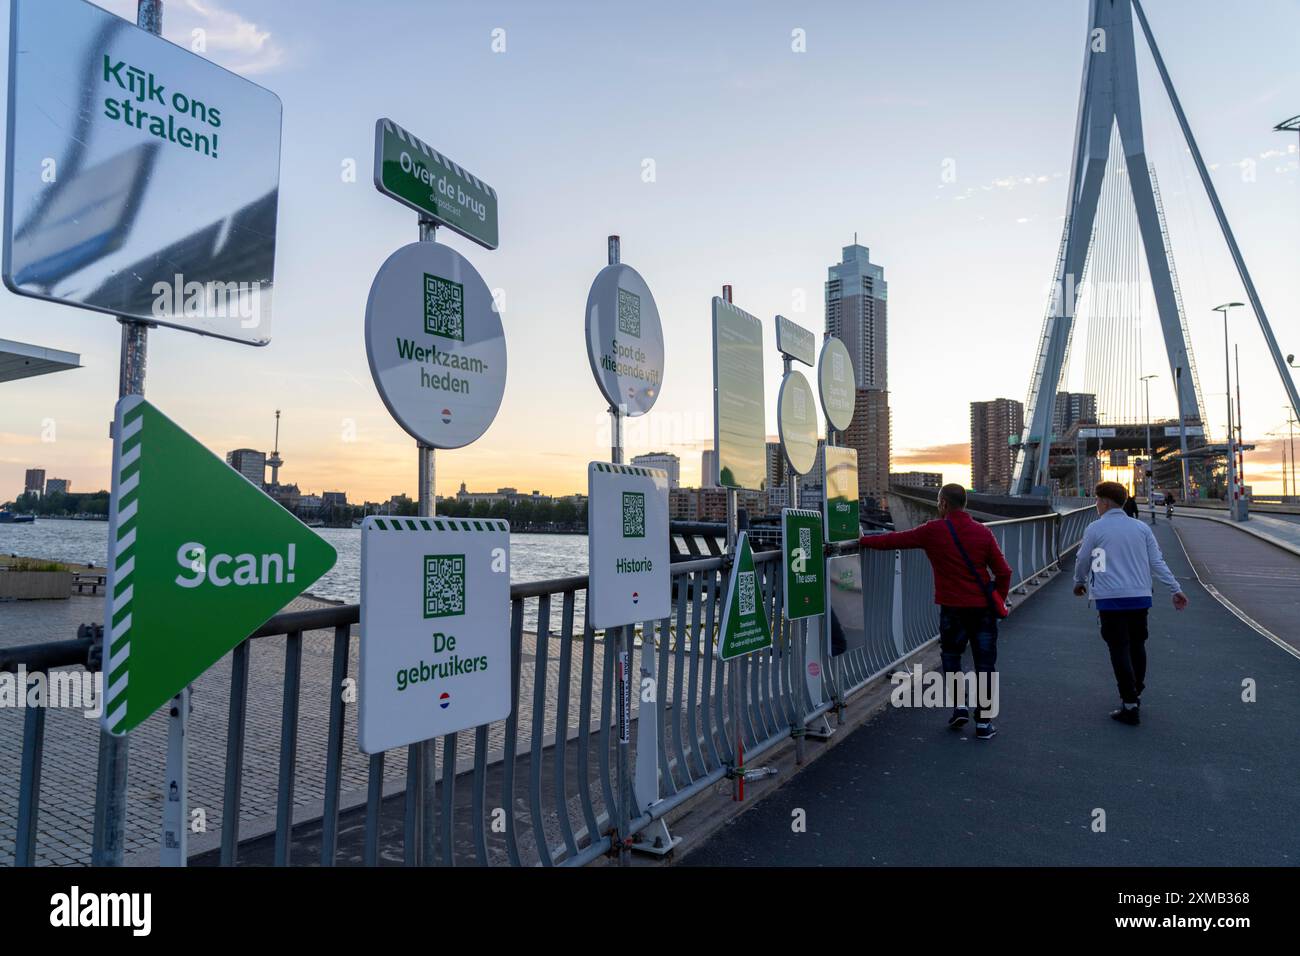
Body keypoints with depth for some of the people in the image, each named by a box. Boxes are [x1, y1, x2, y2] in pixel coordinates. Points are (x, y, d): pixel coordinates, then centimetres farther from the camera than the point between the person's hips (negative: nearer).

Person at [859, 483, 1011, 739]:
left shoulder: (933, 531, -7)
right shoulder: (983, 532, -1)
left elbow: (895, 540, 2)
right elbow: (1003, 572, 0)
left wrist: (865, 540, 15)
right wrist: (998, 602, 14)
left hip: (952, 608, -1)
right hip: (983, 608, 2)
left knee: (951, 656, 19)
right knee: (985, 664, 8)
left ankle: (959, 707, 11)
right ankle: (983, 722, 10)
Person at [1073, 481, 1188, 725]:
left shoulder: (1095, 529, -4)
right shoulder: (1141, 527, 8)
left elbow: (1082, 561, 4)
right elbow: (1157, 562, 4)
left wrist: (1080, 583, 22)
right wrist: (1176, 589, 8)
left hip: (1111, 598, -5)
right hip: (1141, 597, 5)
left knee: (1120, 650, -2)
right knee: (1137, 646, 17)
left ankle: (1130, 706, -4)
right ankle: (1135, 694, 29)